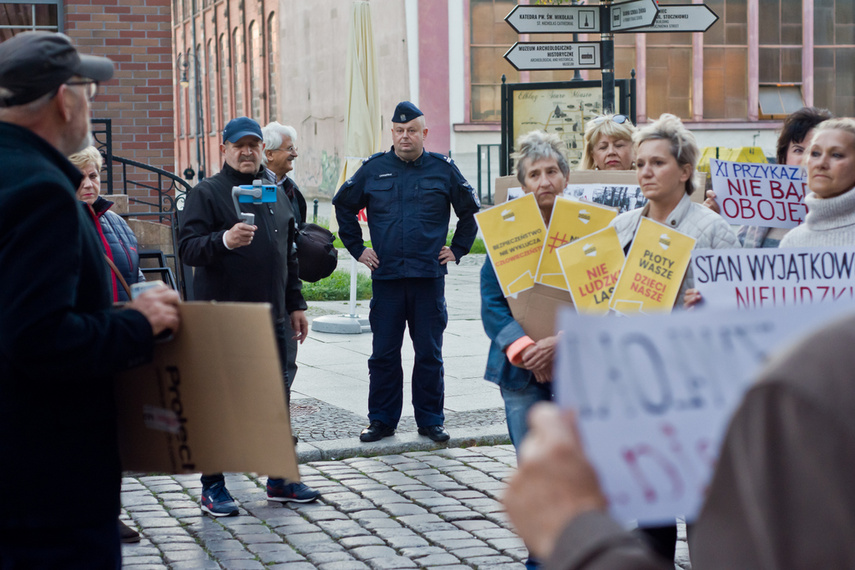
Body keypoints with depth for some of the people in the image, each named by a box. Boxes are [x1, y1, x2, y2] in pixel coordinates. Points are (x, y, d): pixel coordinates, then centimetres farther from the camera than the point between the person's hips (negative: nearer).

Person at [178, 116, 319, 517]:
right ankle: (213, 487, 7)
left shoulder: (276, 193, 16)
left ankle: (280, 479, 21)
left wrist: (296, 304, 19)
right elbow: (187, 247, -14)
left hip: (271, 318, 6)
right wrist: (225, 240, -32)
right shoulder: (207, 193, -4)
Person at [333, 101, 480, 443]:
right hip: (385, 276, 1)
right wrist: (357, 248, 12)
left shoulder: (443, 170, 4)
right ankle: (381, 420, 14)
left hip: (429, 276, -1)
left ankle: (431, 420, 14)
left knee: (429, 354, 5)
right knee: (383, 354, 5)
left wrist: (457, 249, 9)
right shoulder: (374, 169, 6)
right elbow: (344, 206, 18)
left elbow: (470, 211, 15)